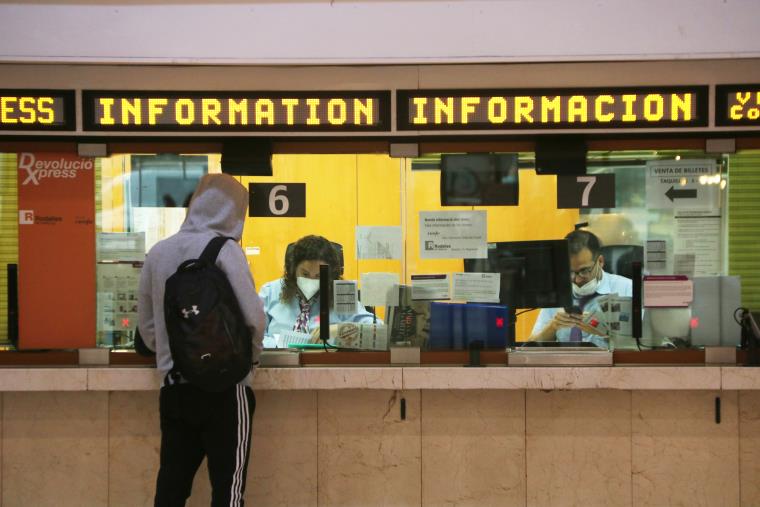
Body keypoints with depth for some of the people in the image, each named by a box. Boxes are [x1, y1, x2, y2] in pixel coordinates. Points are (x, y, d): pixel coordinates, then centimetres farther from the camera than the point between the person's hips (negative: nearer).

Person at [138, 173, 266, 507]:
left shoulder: (158, 253, 7)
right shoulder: (223, 249, -9)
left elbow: (146, 325, 12)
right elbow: (252, 316, -13)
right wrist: (252, 354, 4)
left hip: (173, 384, 5)